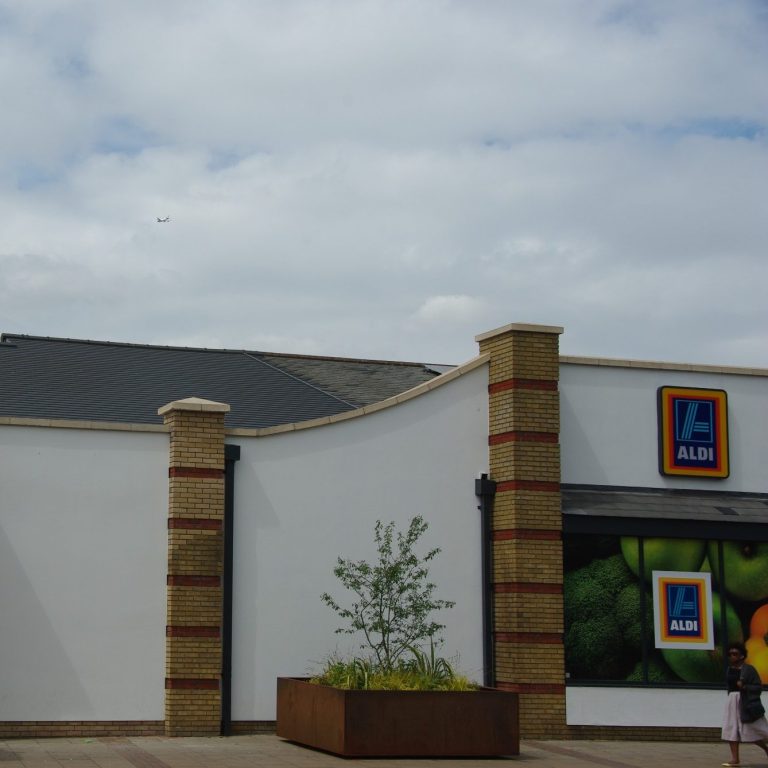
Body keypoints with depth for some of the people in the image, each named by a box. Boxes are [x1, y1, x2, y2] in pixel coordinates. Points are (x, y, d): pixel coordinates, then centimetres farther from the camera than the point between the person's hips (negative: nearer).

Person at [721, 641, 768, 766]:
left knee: (753, 730, 2)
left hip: (747, 702, -6)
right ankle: (734, 758, -1)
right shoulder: (730, 669, 8)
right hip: (732, 700, 6)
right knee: (731, 729, -3)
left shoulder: (748, 669, -10)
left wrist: (744, 687, -21)